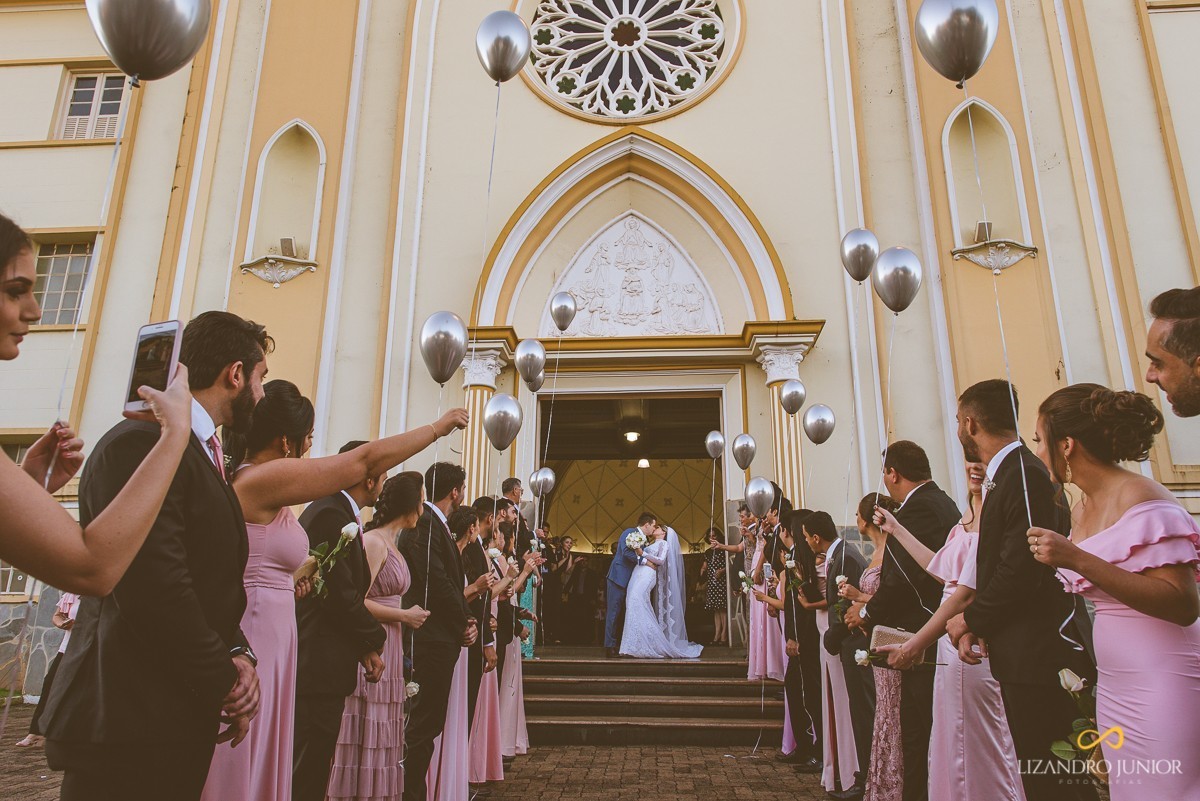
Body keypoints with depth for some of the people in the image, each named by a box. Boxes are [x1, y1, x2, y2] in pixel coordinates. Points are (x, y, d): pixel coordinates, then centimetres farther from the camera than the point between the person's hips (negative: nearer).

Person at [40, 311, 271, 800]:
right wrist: (224, 683, -13)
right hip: (129, 724, -9)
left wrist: (236, 654, -4)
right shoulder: (144, 441, -17)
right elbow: (155, 589, -25)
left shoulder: (205, 455, 14)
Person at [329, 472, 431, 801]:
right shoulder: (373, 542, -14)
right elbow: (357, 601, -20)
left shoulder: (390, 544, 14)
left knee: (380, 739, 13)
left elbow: (383, 598, 12)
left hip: (388, 649, 9)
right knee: (367, 738, 0)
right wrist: (404, 616, -13)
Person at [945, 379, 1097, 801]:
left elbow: (1023, 569, -24)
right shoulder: (1004, 476, 15)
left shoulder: (1025, 474, -16)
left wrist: (970, 619, -10)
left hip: (1038, 656, -10)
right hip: (1021, 659, 10)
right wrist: (976, 625, 4)